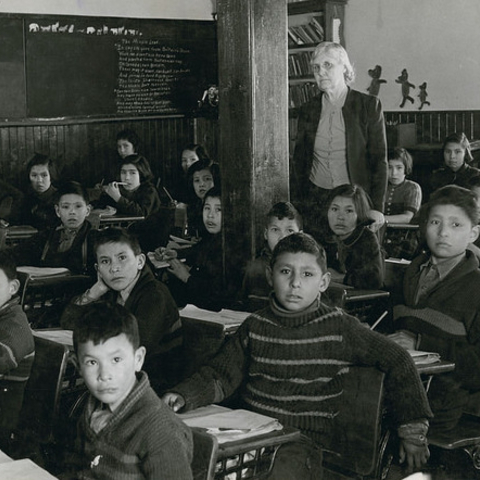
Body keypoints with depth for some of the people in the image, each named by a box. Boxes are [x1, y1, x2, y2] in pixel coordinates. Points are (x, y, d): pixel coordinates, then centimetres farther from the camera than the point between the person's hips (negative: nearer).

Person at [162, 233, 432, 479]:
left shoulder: (339, 328, -2)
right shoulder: (256, 326, 7)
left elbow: (397, 362, 3)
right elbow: (221, 375, 9)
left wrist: (413, 430, 4)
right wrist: (183, 396, -11)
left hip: (302, 441, -3)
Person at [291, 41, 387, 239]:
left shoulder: (369, 105, 0)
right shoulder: (308, 110, 9)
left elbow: (379, 160, -2)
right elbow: (298, 163, 12)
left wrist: (377, 206, -11)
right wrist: (294, 207, 4)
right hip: (314, 201, 2)